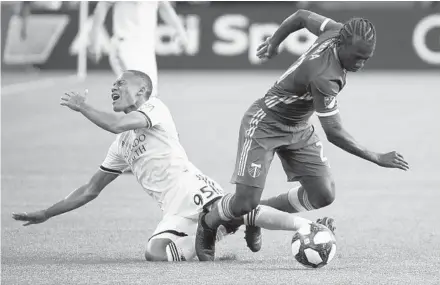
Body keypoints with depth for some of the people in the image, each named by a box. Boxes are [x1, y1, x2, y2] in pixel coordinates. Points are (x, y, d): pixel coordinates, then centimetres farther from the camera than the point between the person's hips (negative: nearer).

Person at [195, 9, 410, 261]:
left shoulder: (337, 30, -15)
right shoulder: (324, 77, -38)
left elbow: (302, 16, 5)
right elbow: (334, 133, -35)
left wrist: (274, 42, 22)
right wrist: (377, 159, -33)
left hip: (299, 127, 8)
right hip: (265, 125, -8)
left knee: (323, 195, -3)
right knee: (245, 202, -12)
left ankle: (258, 215, 19)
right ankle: (208, 224, 22)